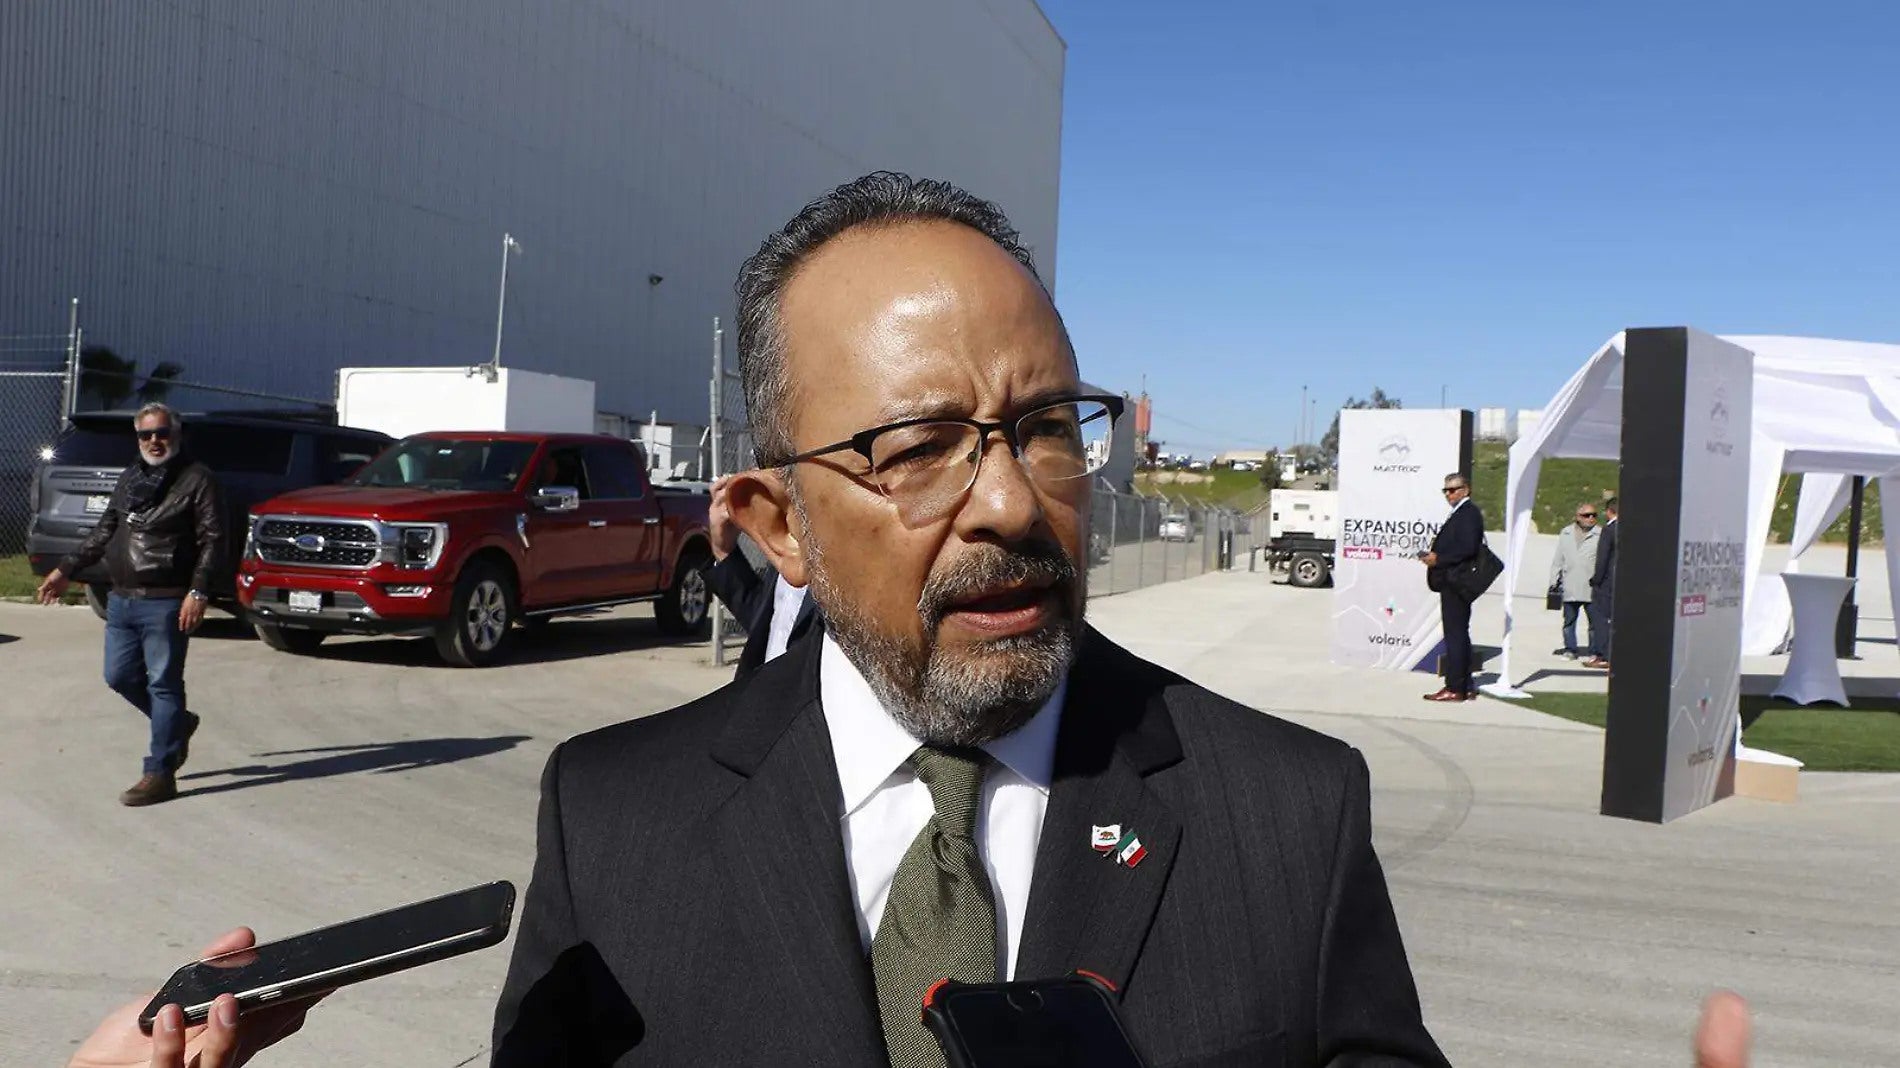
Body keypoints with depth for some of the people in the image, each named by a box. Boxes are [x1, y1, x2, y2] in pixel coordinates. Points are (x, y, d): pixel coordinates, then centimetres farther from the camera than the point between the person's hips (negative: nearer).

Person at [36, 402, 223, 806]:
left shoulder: (197, 479, -6)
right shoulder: (129, 478, 16)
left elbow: (212, 541, -12)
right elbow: (104, 532, 24)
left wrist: (197, 592, -21)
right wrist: (67, 569, 19)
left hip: (166, 605, -7)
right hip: (121, 600, 8)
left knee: (163, 684, -3)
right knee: (120, 676, 11)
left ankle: (159, 773, 2)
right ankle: (177, 725, 33)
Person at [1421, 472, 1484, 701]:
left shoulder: (1468, 513, -12)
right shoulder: (1459, 513, 19)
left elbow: (1467, 548, -22)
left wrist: (1438, 559, -18)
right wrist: (1435, 551, 9)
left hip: (1456, 583, -11)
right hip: (1452, 584, 11)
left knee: (1455, 635, -8)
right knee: (1458, 635, 13)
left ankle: (1454, 688, -6)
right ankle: (1465, 688, 19)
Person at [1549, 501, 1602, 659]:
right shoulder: (1566, 533, 12)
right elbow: (1558, 560, 15)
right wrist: (1554, 581, 11)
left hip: (1591, 588, -3)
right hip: (1569, 588, 3)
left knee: (1595, 622, -2)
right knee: (1569, 620, 9)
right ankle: (1570, 649, 19)